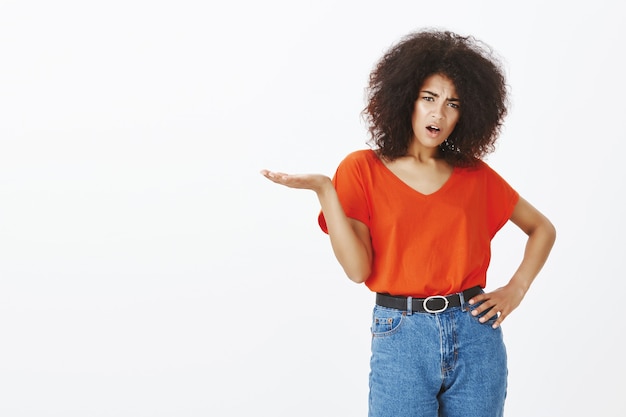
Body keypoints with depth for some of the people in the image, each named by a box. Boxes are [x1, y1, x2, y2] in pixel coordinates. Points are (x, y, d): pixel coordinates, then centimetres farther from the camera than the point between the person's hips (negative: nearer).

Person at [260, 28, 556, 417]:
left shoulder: (475, 174, 7)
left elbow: (542, 228, 19)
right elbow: (358, 268, -9)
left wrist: (516, 289, 5)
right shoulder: (363, 169, 0)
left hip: (476, 336, 3)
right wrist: (324, 190, -18)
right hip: (401, 338, -2)